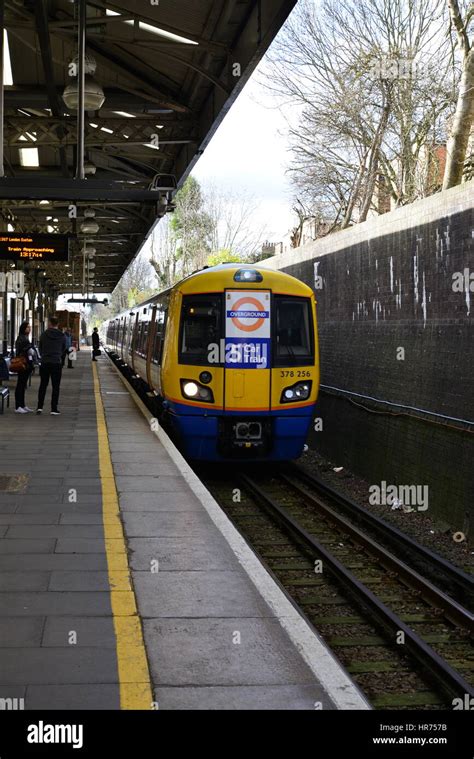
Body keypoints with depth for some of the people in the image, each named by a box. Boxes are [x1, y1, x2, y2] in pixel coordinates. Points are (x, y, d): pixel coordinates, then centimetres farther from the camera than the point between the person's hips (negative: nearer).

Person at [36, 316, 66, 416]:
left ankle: (39, 407, 8)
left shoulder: (44, 335, -3)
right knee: (56, 387, 4)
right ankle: (54, 409, 3)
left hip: (44, 363, 1)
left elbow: (40, 348, 8)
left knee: (43, 385, 12)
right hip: (56, 363, -1)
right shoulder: (62, 336, -2)